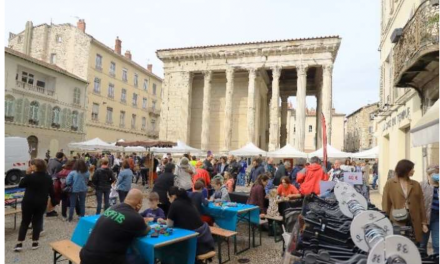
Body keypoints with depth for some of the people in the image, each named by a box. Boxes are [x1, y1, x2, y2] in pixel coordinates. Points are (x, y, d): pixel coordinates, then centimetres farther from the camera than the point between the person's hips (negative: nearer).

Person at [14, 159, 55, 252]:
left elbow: (20, 185, -1)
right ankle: (35, 243, 14)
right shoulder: (48, 178, -1)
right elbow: (51, 191, 4)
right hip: (42, 203, 3)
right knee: (37, 222, 11)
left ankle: (19, 244, 11)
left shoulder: (30, 176, -16)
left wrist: (27, 174, 0)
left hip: (28, 202, -3)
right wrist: (53, 202, 14)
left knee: (25, 222, 8)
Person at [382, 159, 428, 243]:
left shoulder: (416, 184, 7)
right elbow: (386, 204, -2)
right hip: (396, 222, -3)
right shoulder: (390, 184, -2)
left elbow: (421, 204, 8)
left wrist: (424, 222, 4)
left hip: (414, 222, 3)